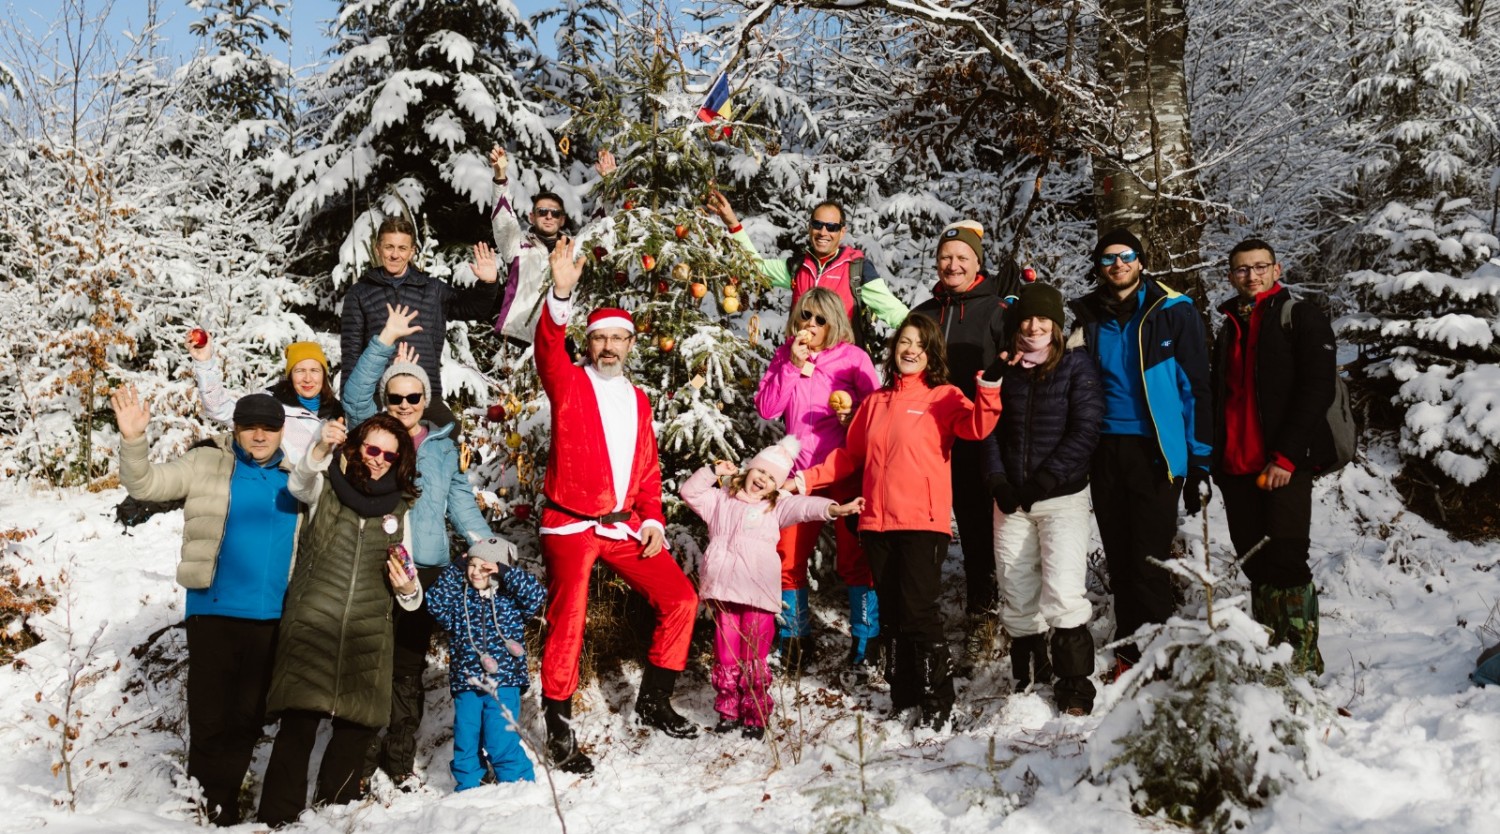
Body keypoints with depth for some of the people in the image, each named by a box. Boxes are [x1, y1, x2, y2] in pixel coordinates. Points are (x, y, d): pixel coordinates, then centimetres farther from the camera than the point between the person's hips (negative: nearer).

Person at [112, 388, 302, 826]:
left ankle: (224, 807, 24)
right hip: (214, 611, -3)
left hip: (271, 616, 3)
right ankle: (204, 808, 16)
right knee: (210, 716, 1)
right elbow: (145, 484, -7)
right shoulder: (207, 464, -1)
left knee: (247, 718, 11)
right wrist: (133, 440, -24)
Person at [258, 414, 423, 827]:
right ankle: (278, 819, -3)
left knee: (358, 729, 4)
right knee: (298, 724, -9)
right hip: (311, 624, -3)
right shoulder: (327, 485, 6)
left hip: (368, 634, 3)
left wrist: (407, 588, -6)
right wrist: (321, 449, -40)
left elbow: (406, 580, 18)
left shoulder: (399, 508, 14)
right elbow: (299, 483, -19)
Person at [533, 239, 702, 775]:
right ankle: (559, 730, 7)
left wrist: (652, 520, 5)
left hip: (625, 526, 5)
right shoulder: (569, 384, 1)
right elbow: (548, 350, -21)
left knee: (680, 599, 3)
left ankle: (653, 701, 19)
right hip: (571, 525, -5)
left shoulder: (638, 400, 16)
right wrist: (561, 294, -37)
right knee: (567, 626, -9)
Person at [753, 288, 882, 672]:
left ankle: (865, 641, 10)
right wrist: (794, 365, -8)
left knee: (855, 559, -1)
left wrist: (853, 414, -19)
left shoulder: (853, 357, 0)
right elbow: (767, 408, -2)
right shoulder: (785, 356, 8)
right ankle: (795, 639, 18)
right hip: (801, 473, 3)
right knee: (789, 558, 4)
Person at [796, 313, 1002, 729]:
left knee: (918, 611, -10)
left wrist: (990, 387, -32)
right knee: (891, 613, 10)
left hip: (923, 522, -5)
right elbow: (850, 456, 22)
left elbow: (978, 426, -16)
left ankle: (937, 701, 1)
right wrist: (806, 480, 16)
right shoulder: (876, 402, 18)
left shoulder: (943, 397, 3)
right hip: (877, 522, 5)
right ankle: (902, 696, 20)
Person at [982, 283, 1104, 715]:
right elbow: (991, 430, 8)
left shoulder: (1076, 365, -1)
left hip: (1063, 497, -4)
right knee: (1016, 598, 7)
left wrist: (1043, 481, -12)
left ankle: (1074, 689, -5)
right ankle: (1028, 680, 21)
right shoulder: (1005, 367, 9)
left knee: (1063, 594, -14)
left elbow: (1084, 432, -7)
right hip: (1011, 501, 4)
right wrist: (999, 481, -6)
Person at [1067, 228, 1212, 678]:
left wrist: (1200, 462, -6)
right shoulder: (1086, 316, 8)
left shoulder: (1173, 312, -1)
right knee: (1119, 558, 10)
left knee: (1149, 559, -5)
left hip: (1157, 451, -4)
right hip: (1105, 451, 4)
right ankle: (1128, 653, 20)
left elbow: (1196, 387, -2)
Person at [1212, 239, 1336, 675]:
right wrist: (1217, 461, 12)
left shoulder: (1301, 318, 1)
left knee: (1286, 561, -8)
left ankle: (1303, 658, 1)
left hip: (1286, 465, -6)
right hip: (1237, 467, 6)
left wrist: (1287, 456, -15)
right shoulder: (1229, 329, 20)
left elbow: (1317, 390, -9)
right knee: (1256, 566, 8)